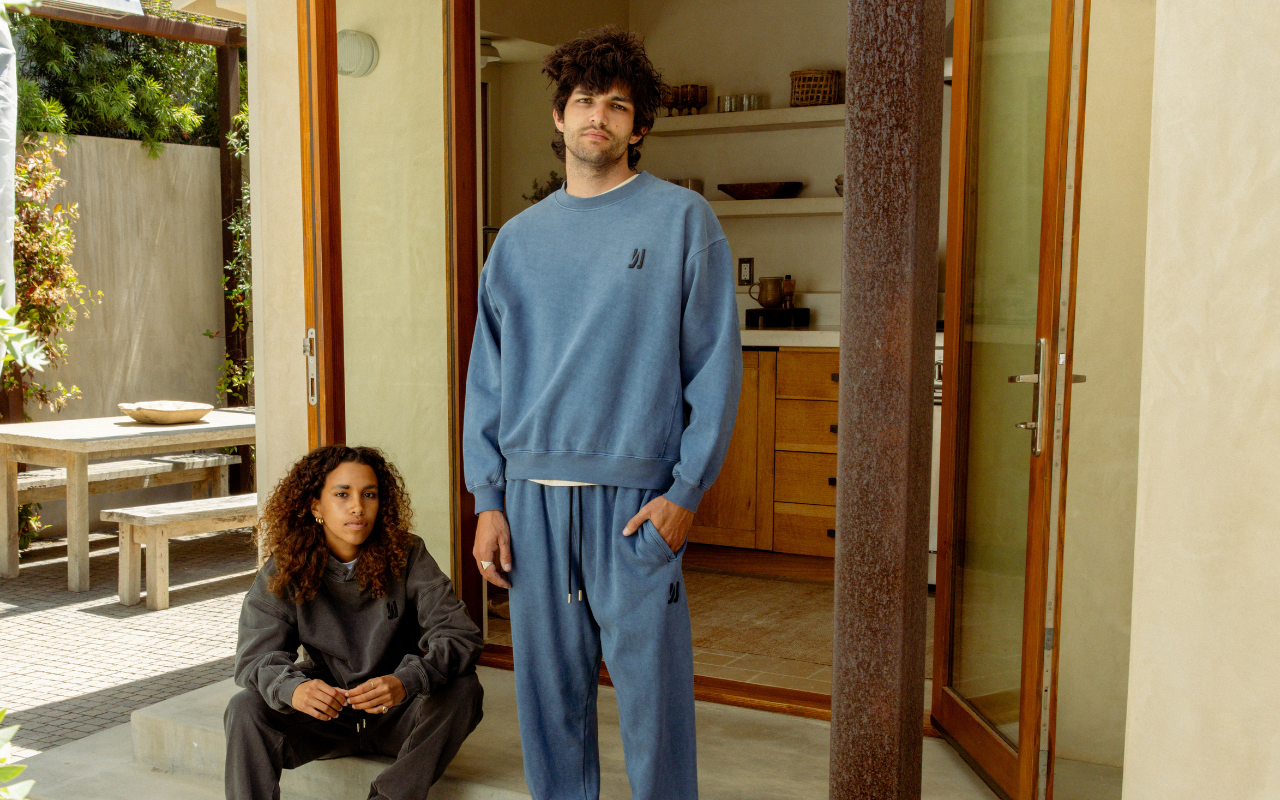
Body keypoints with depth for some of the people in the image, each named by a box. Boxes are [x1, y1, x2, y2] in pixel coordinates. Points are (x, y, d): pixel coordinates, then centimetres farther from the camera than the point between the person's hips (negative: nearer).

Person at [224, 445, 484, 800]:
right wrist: (293, 689, -40)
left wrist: (404, 683, -41)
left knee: (463, 689, -29)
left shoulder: (406, 556, -14)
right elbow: (256, 656, -16)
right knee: (245, 708, -23)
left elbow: (460, 636, -21)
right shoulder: (283, 572, -9)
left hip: (397, 717, -1)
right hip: (327, 711, 1)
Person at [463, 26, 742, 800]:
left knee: (652, 686, 1)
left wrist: (686, 490, -10)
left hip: (636, 494, -3)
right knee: (548, 685, 11)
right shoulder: (520, 238, 12)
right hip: (533, 494, 4)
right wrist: (488, 500, 4)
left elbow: (716, 364, -3)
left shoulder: (683, 220, 0)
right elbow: (488, 377, 11)